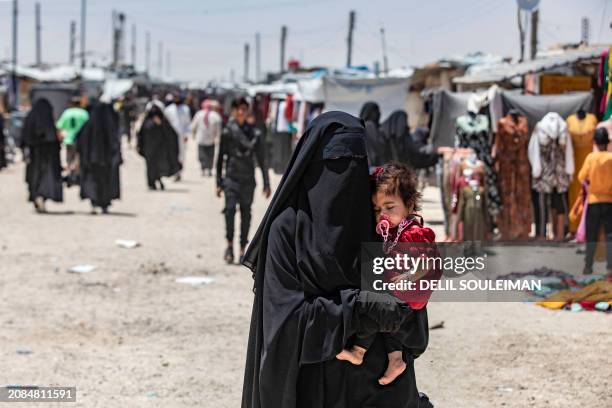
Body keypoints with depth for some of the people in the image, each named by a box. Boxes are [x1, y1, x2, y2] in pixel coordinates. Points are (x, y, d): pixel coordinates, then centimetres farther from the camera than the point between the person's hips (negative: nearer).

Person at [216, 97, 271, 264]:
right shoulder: (227, 133, 2)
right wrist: (219, 183, 6)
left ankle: (242, 249, 15)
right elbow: (220, 159, 8)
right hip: (231, 177, -1)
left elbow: (261, 160, 6)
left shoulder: (255, 134, 2)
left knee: (246, 214, 5)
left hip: (248, 180, 1)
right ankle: (230, 244, -7)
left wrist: (266, 184, 2)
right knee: (230, 209, -19)